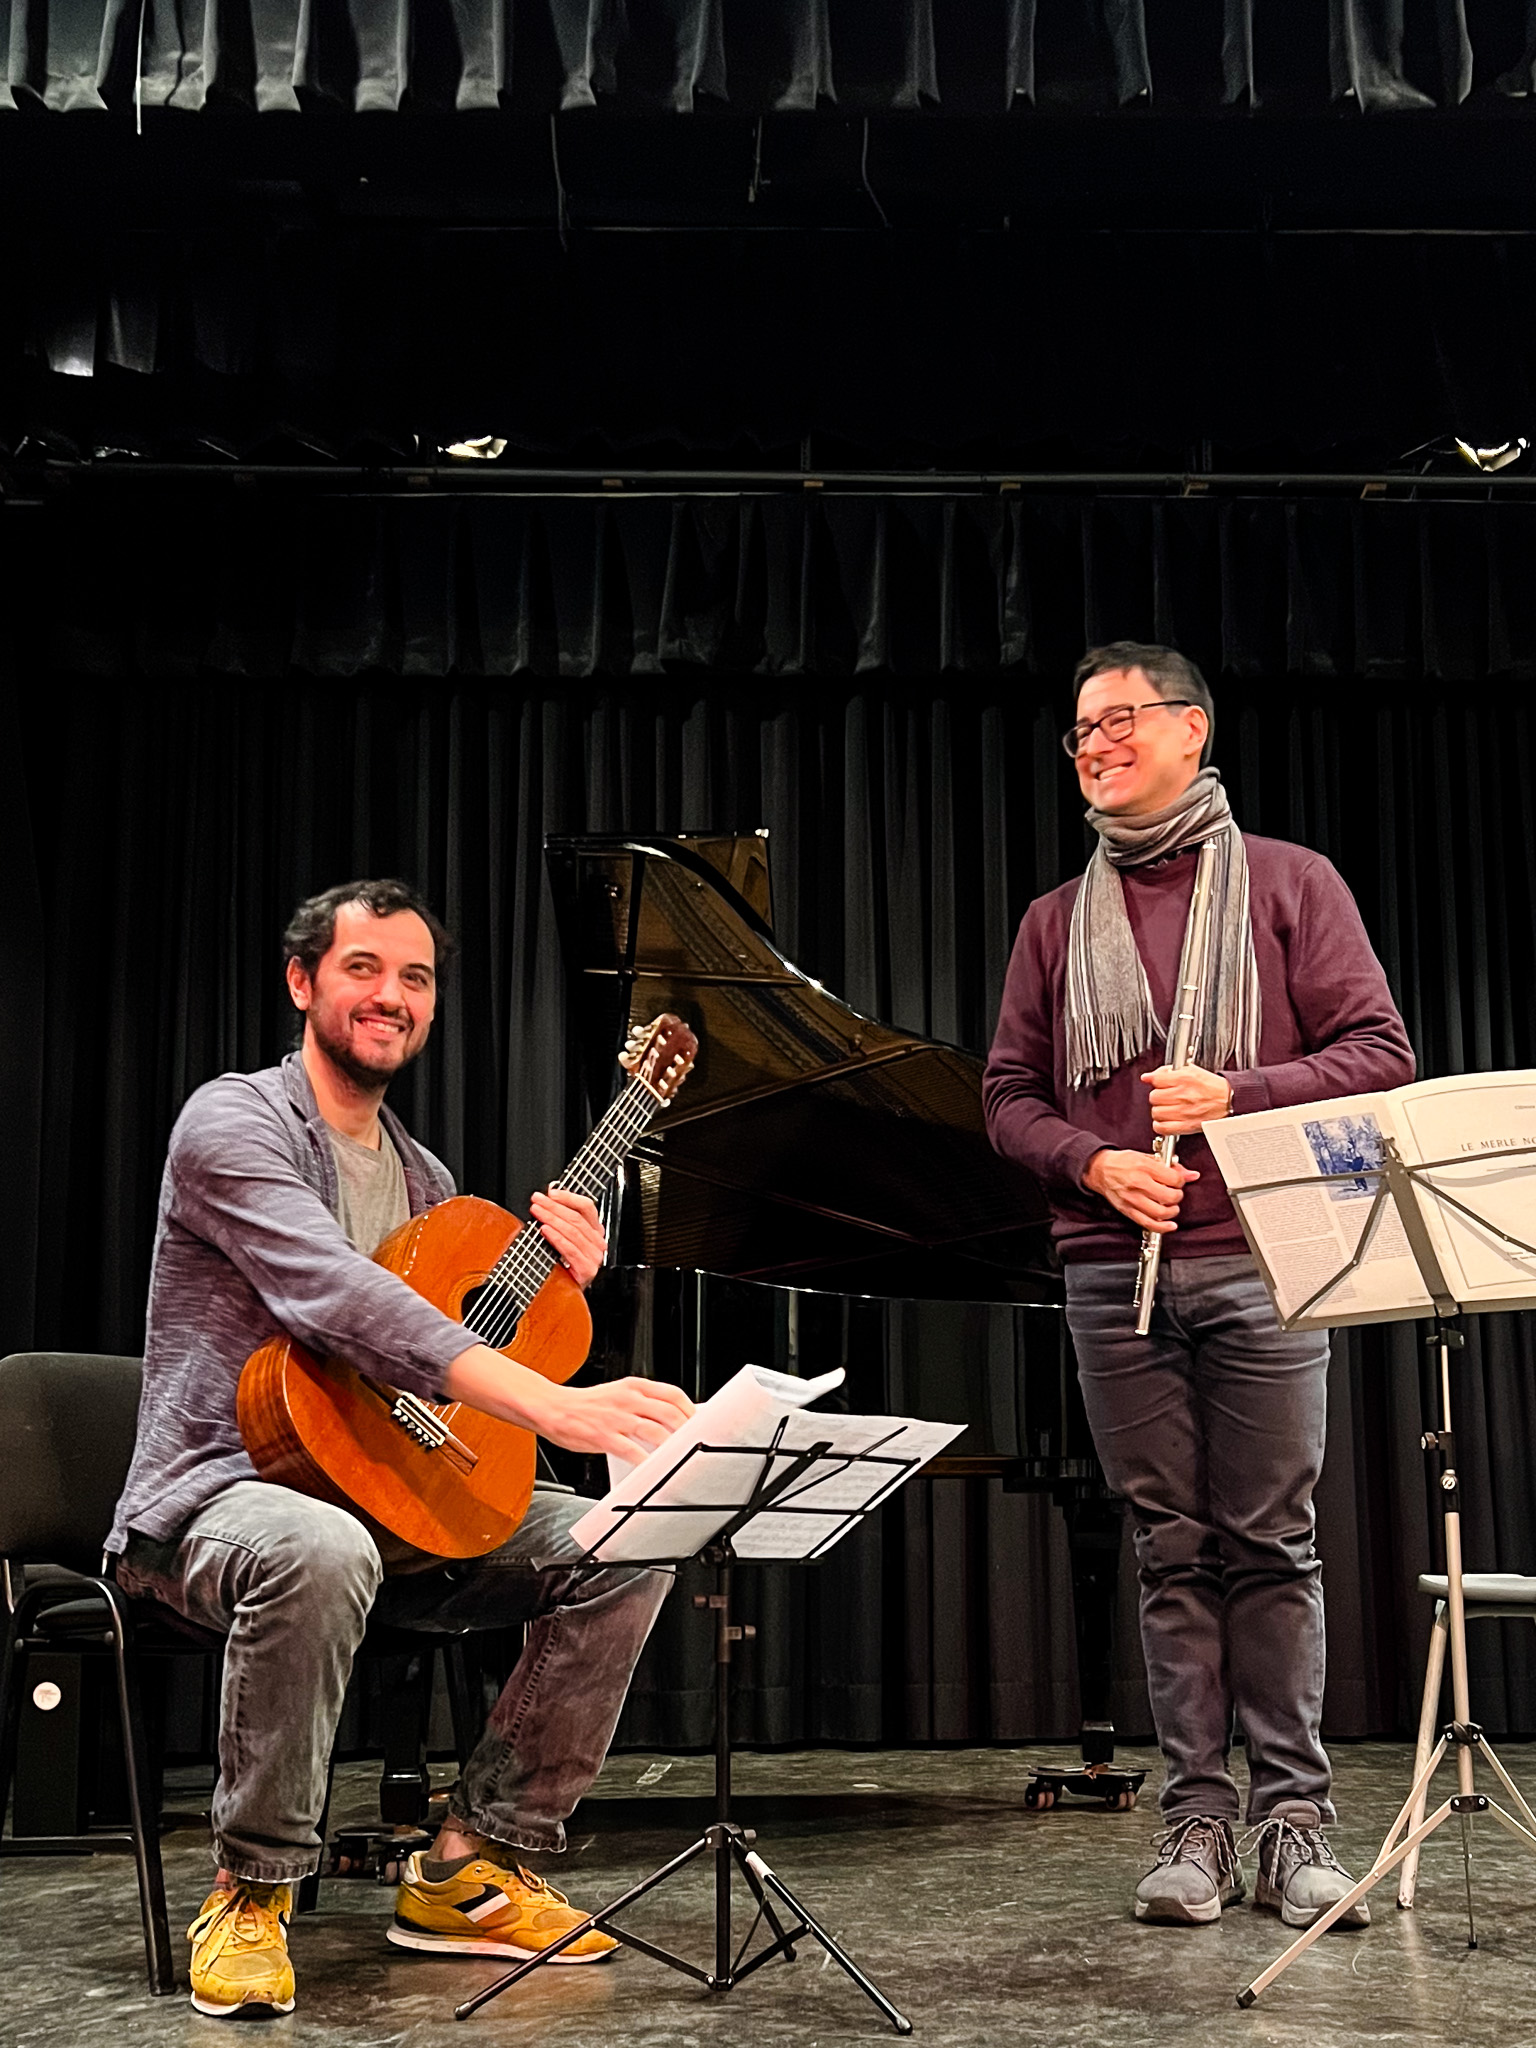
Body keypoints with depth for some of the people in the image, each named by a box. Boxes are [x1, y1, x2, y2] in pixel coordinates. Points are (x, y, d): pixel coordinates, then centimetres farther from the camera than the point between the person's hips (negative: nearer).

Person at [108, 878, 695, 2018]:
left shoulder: (425, 1180, 16)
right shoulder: (235, 1123, -11)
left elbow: (459, 1350, 21)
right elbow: (341, 1304, -29)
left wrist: (559, 1284, 1)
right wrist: (560, 1406, -39)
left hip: (396, 1502, 8)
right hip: (218, 1497, -7)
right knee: (320, 1550, -42)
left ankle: (472, 1867, -2)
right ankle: (252, 1896, -20)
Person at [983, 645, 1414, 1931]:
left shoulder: (1288, 882, 7)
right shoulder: (1056, 921, 15)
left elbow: (1380, 1054, 0)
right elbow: (1009, 1100, 12)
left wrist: (1238, 1094, -14)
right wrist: (1093, 1163, -7)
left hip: (1262, 1262, -2)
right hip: (1115, 1272, 3)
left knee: (1272, 1543, 0)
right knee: (1171, 1548, 5)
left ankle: (1294, 1818, 9)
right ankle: (1197, 1817, 10)